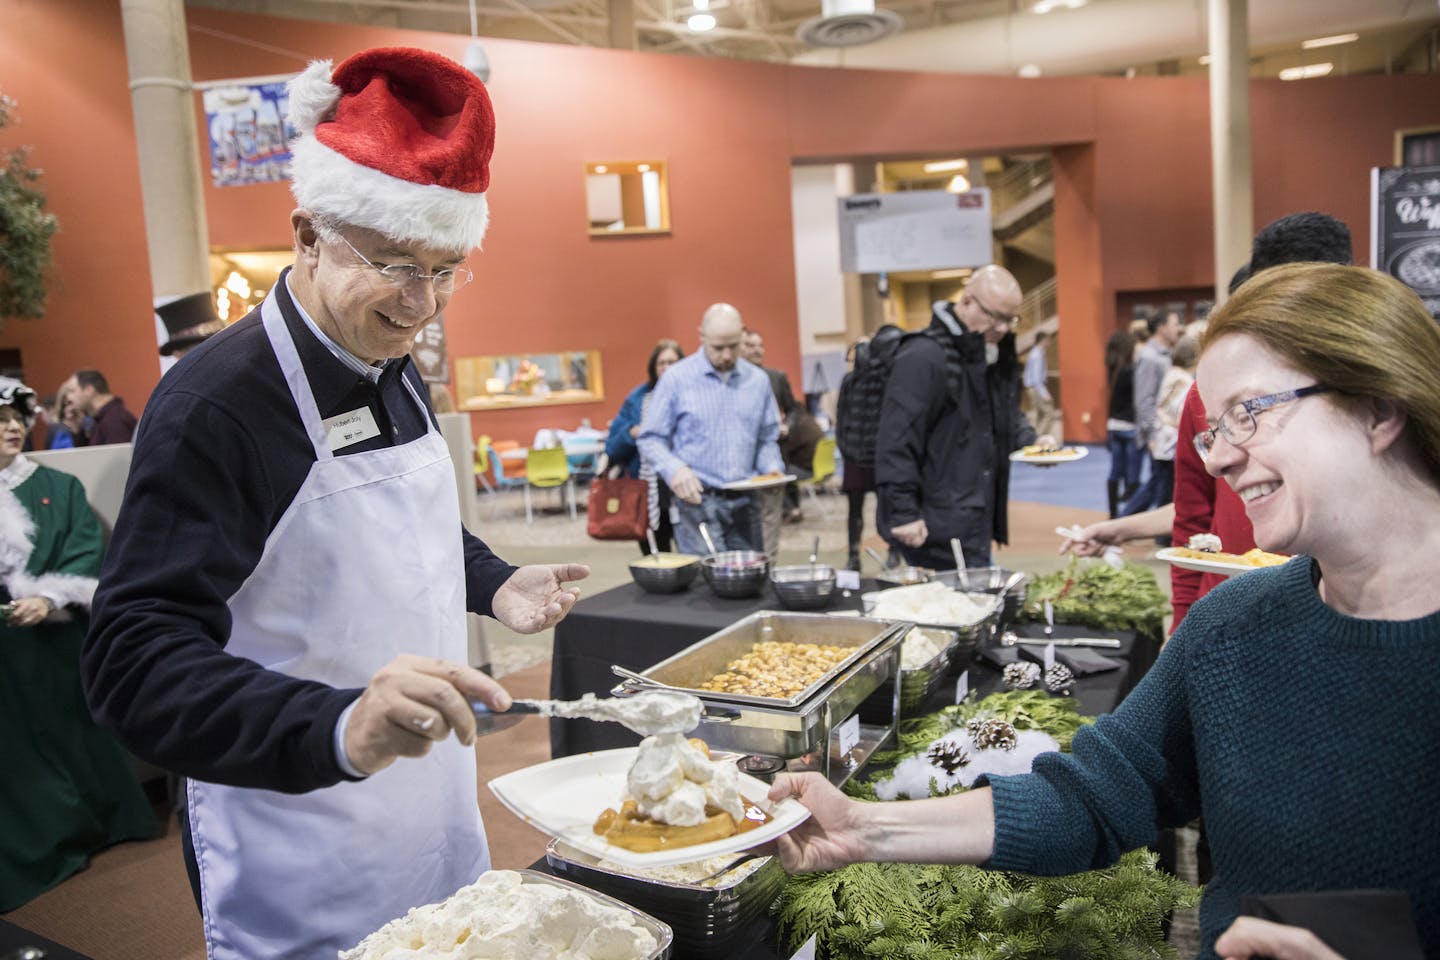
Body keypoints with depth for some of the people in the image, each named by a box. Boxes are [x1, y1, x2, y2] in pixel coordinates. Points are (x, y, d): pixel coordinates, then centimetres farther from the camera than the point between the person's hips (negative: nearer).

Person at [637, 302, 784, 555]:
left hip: (744, 503, 5)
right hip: (698, 500, -4)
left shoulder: (758, 380, 10)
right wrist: (674, 468, -20)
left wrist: (772, 466, -3)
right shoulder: (677, 378, -3)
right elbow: (651, 439, -1)